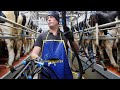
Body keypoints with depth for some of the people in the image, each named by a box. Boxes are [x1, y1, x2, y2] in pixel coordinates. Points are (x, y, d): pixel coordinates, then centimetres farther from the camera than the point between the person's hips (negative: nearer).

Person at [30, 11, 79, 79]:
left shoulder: (65, 36, 1)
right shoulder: (42, 36, 3)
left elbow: (76, 49, -13)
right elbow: (33, 54, -2)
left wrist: (72, 40, -34)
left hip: (64, 74, 0)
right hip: (46, 74, 1)